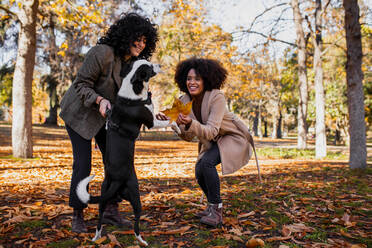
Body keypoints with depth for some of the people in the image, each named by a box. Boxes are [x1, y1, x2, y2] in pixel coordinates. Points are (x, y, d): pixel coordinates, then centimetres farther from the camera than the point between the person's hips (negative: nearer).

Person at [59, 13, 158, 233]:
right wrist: (99, 100, -38)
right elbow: (81, 84, -21)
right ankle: (78, 216, 9)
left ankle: (111, 211, 15)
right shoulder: (102, 53, -26)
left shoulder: (134, 62, -5)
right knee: (83, 163, -8)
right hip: (80, 113, -6)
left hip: (106, 115, 7)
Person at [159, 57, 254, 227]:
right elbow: (188, 137, -10)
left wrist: (191, 124, -52)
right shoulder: (185, 101, -10)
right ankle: (213, 206, 25)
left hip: (233, 137, -7)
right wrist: (179, 125, -30)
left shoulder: (216, 97, -29)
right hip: (212, 142, 7)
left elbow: (211, 131, -36)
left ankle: (216, 210, -14)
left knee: (207, 162, -27)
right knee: (199, 171, -1)